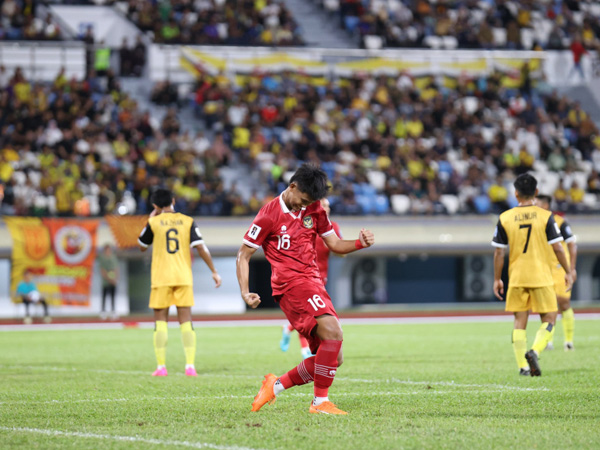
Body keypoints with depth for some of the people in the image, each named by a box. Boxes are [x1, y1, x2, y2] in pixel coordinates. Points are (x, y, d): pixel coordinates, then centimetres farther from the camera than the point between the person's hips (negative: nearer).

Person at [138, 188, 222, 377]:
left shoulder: (154, 223, -1)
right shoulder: (187, 221, 2)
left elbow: (142, 246, 14)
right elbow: (200, 247, -4)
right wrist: (214, 271, 0)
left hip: (161, 277, -1)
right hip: (183, 277, 1)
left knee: (160, 321, 5)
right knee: (186, 321, 4)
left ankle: (161, 366, 0)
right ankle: (190, 366, -6)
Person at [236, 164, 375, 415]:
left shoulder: (314, 210, 13)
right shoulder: (269, 215, -5)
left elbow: (335, 245, 18)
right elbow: (243, 255, 0)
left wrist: (361, 243, -2)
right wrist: (245, 292, -12)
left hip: (313, 282, 8)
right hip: (290, 282, -8)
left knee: (332, 357, 4)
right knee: (333, 332, -26)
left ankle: (276, 386, 20)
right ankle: (320, 402, -21)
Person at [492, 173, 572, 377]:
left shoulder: (505, 218, 0)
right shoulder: (545, 216, -5)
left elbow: (499, 252, 1)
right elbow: (557, 247, -5)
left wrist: (497, 279, 10)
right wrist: (568, 272, 7)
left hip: (516, 277, 2)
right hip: (541, 276, -2)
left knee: (520, 321, 8)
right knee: (549, 318, 7)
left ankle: (523, 366, 4)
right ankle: (534, 351, -17)